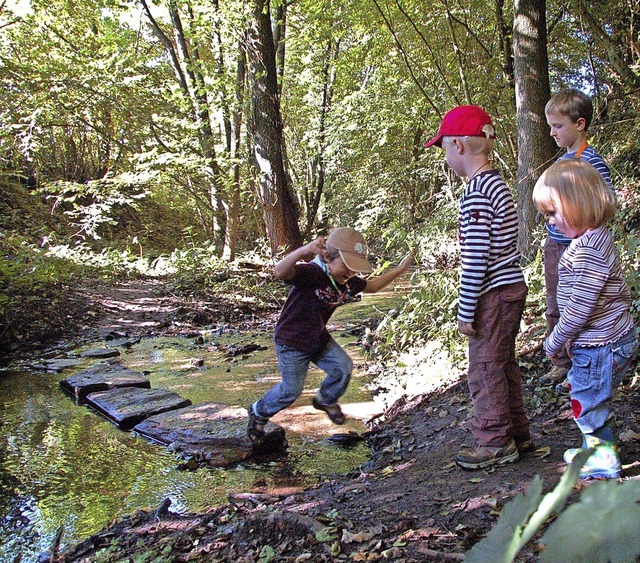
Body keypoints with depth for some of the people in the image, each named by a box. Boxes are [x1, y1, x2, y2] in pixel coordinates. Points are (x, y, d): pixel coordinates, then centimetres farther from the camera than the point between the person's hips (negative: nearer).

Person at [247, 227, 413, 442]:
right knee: (291, 389, 2)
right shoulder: (311, 273, -31)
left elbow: (372, 286, 15)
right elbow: (280, 272, -51)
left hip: (319, 339, 7)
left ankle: (325, 400, 32)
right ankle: (259, 412, 29)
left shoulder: (348, 282, -6)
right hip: (291, 342, -7)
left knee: (343, 368, 2)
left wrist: (400, 269, 12)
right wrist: (303, 251, -69)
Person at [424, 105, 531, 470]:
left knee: (485, 368, 3)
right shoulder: (497, 183, 10)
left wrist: (465, 311, -15)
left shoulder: (476, 192, -19)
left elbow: (476, 258, -22)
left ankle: (496, 443, 15)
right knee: (504, 363, 18)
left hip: (494, 294, -10)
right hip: (513, 287, 10)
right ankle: (517, 433, 30)